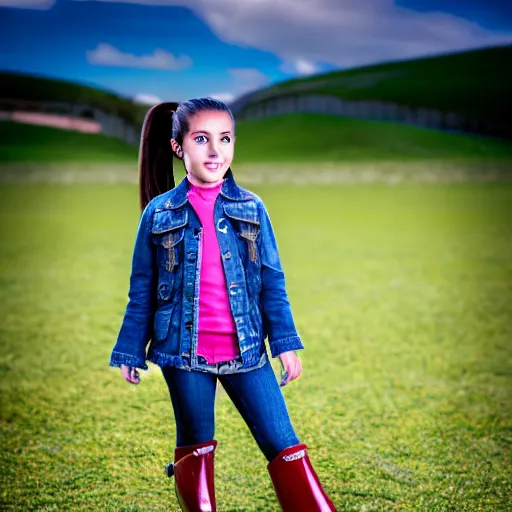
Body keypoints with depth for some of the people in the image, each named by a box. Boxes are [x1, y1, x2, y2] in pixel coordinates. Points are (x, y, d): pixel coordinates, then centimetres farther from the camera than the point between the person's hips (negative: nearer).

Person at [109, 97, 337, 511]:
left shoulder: (252, 208, 1)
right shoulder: (159, 212, 0)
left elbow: (272, 282, 4)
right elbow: (142, 292, 5)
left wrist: (286, 343, -2)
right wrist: (129, 352, 5)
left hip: (246, 350, 1)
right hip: (184, 352, 0)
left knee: (283, 445, 0)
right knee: (194, 449, 13)